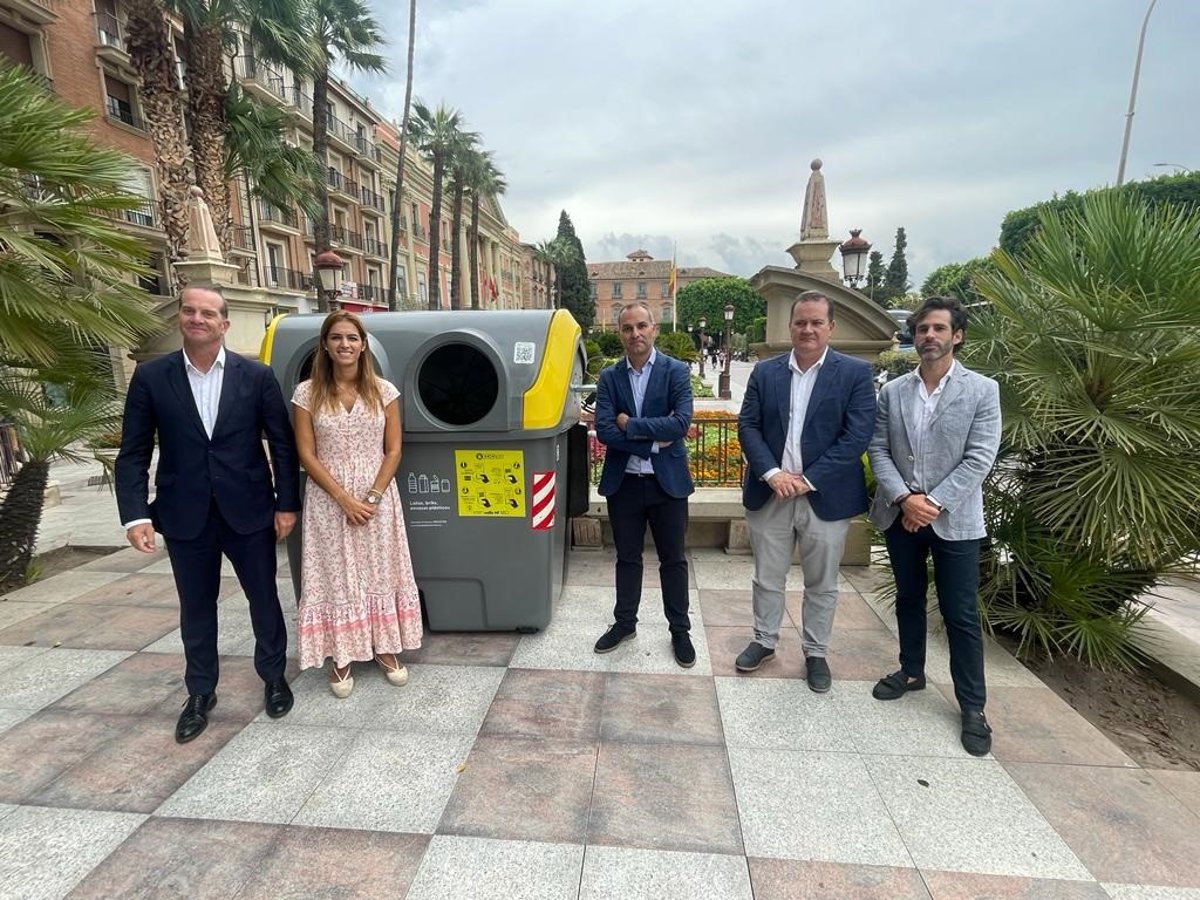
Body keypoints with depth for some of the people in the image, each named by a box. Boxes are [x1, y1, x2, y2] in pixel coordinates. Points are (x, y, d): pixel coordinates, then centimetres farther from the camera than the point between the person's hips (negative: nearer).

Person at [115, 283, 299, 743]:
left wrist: (287, 504, -4)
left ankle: (274, 676, 33)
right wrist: (135, 514, -10)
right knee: (196, 607, 15)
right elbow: (133, 454, 0)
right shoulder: (151, 376, 0)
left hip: (249, 511, -1)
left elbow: (283, 444, -2)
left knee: (264, 597, 12)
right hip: (184, 515, 1)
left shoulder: (256, 375, -3)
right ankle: (200, 692, 34)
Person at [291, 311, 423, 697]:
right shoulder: (308, 393, -3)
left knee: (380, 573, 10)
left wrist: (372, 496, -12)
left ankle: (384, 647, 26)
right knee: (336, 576, 7)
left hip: (378, 498, 1)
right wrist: (344, 498, -13)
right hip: (329, 501, -1)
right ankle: (341, 656, 23)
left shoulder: (384, 391, -1)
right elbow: (307, 455, -5)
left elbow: (393, 451, -1)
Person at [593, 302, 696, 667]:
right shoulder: (609, 377, 1)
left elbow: (681, 422, -18)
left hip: (667, 481, -2)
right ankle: (624, 623, 34)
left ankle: (679, 630, 28)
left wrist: (630, 425, -15)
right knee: (627, 557, 16)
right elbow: (604, 430, -11)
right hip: (623, 482, 2)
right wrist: (653, 442, -16)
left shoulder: (676, 371, -4)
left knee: (673, 559, 11)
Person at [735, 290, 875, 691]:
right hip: (770, 494, 2)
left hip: (825, 497, -2)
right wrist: (772, 473, -14)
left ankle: (815, 653, 31)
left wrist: (807, 480, -16)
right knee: (767, 577, 14)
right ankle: (764, 641, 34)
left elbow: (856, 435, -11)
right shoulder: (765, 371, 4)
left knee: (822, 583, 13)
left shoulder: (855, 372, -3)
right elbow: (747, 426, 0)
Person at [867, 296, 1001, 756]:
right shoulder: (892, 391, 4)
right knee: (908, 598, 17)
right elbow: (878, 450, 0)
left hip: (954, 519, -3)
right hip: (900, 513, 3)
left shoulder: (982, 390, -4)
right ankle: (911, 671, 36)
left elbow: (979, 459, -10)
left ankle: (972, 706, 19)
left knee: (961, 614, 4)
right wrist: (904, 498, -13)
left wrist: (934, 503, -16)